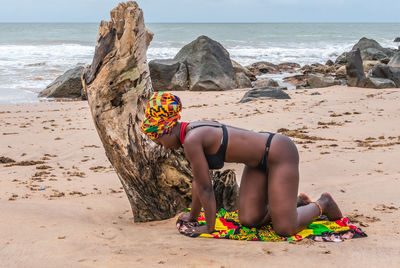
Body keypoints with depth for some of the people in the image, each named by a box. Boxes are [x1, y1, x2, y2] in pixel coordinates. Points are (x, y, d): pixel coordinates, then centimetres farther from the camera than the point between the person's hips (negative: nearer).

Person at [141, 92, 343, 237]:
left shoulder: (191, 141, -23)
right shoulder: (193, 132, 5)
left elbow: (205, 188, -16)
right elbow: (198, 181, 14)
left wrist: (210, 227, -6)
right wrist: (193, 216, 22)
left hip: (279, 154, -9)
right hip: (259, 161, 9)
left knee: (284, 229, -10)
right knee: (249, 220, 4)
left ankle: (322, 203, 16)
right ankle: (296, 202, 25)